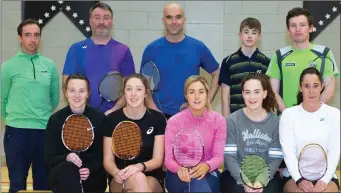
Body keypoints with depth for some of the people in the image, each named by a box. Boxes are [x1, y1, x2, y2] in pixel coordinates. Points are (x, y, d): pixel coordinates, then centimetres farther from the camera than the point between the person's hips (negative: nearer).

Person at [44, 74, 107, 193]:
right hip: (62, 176, -1)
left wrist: (90, 169, -20)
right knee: (68, 169, -32)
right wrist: (66, 157, -24)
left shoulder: (99, 118, -2)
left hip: (92, 177, 1)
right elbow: (49, 159, -4)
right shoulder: (56, 119, -3)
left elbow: (101, 155, 0)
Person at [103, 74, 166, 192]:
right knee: (137, 178, -36)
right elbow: (108, 159, 0)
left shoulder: (157, 118, -1)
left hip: (151, 178, 0)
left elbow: (158, 159, -3)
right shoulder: (113, 119, -1)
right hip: (121, 180, 0)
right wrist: (116, 173, -25)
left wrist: (139, 167, -26)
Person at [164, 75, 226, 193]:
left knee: (200, 180, -34)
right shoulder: (174, 121, -7)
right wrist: (179, 168, -34)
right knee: (197, 183, -35)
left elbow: (218, 156, -8)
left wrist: (206, 166, -32)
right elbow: (168, 159, -10)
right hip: (178, 175, -2)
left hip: (208, 174, 2)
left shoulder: (218, 120, -4)